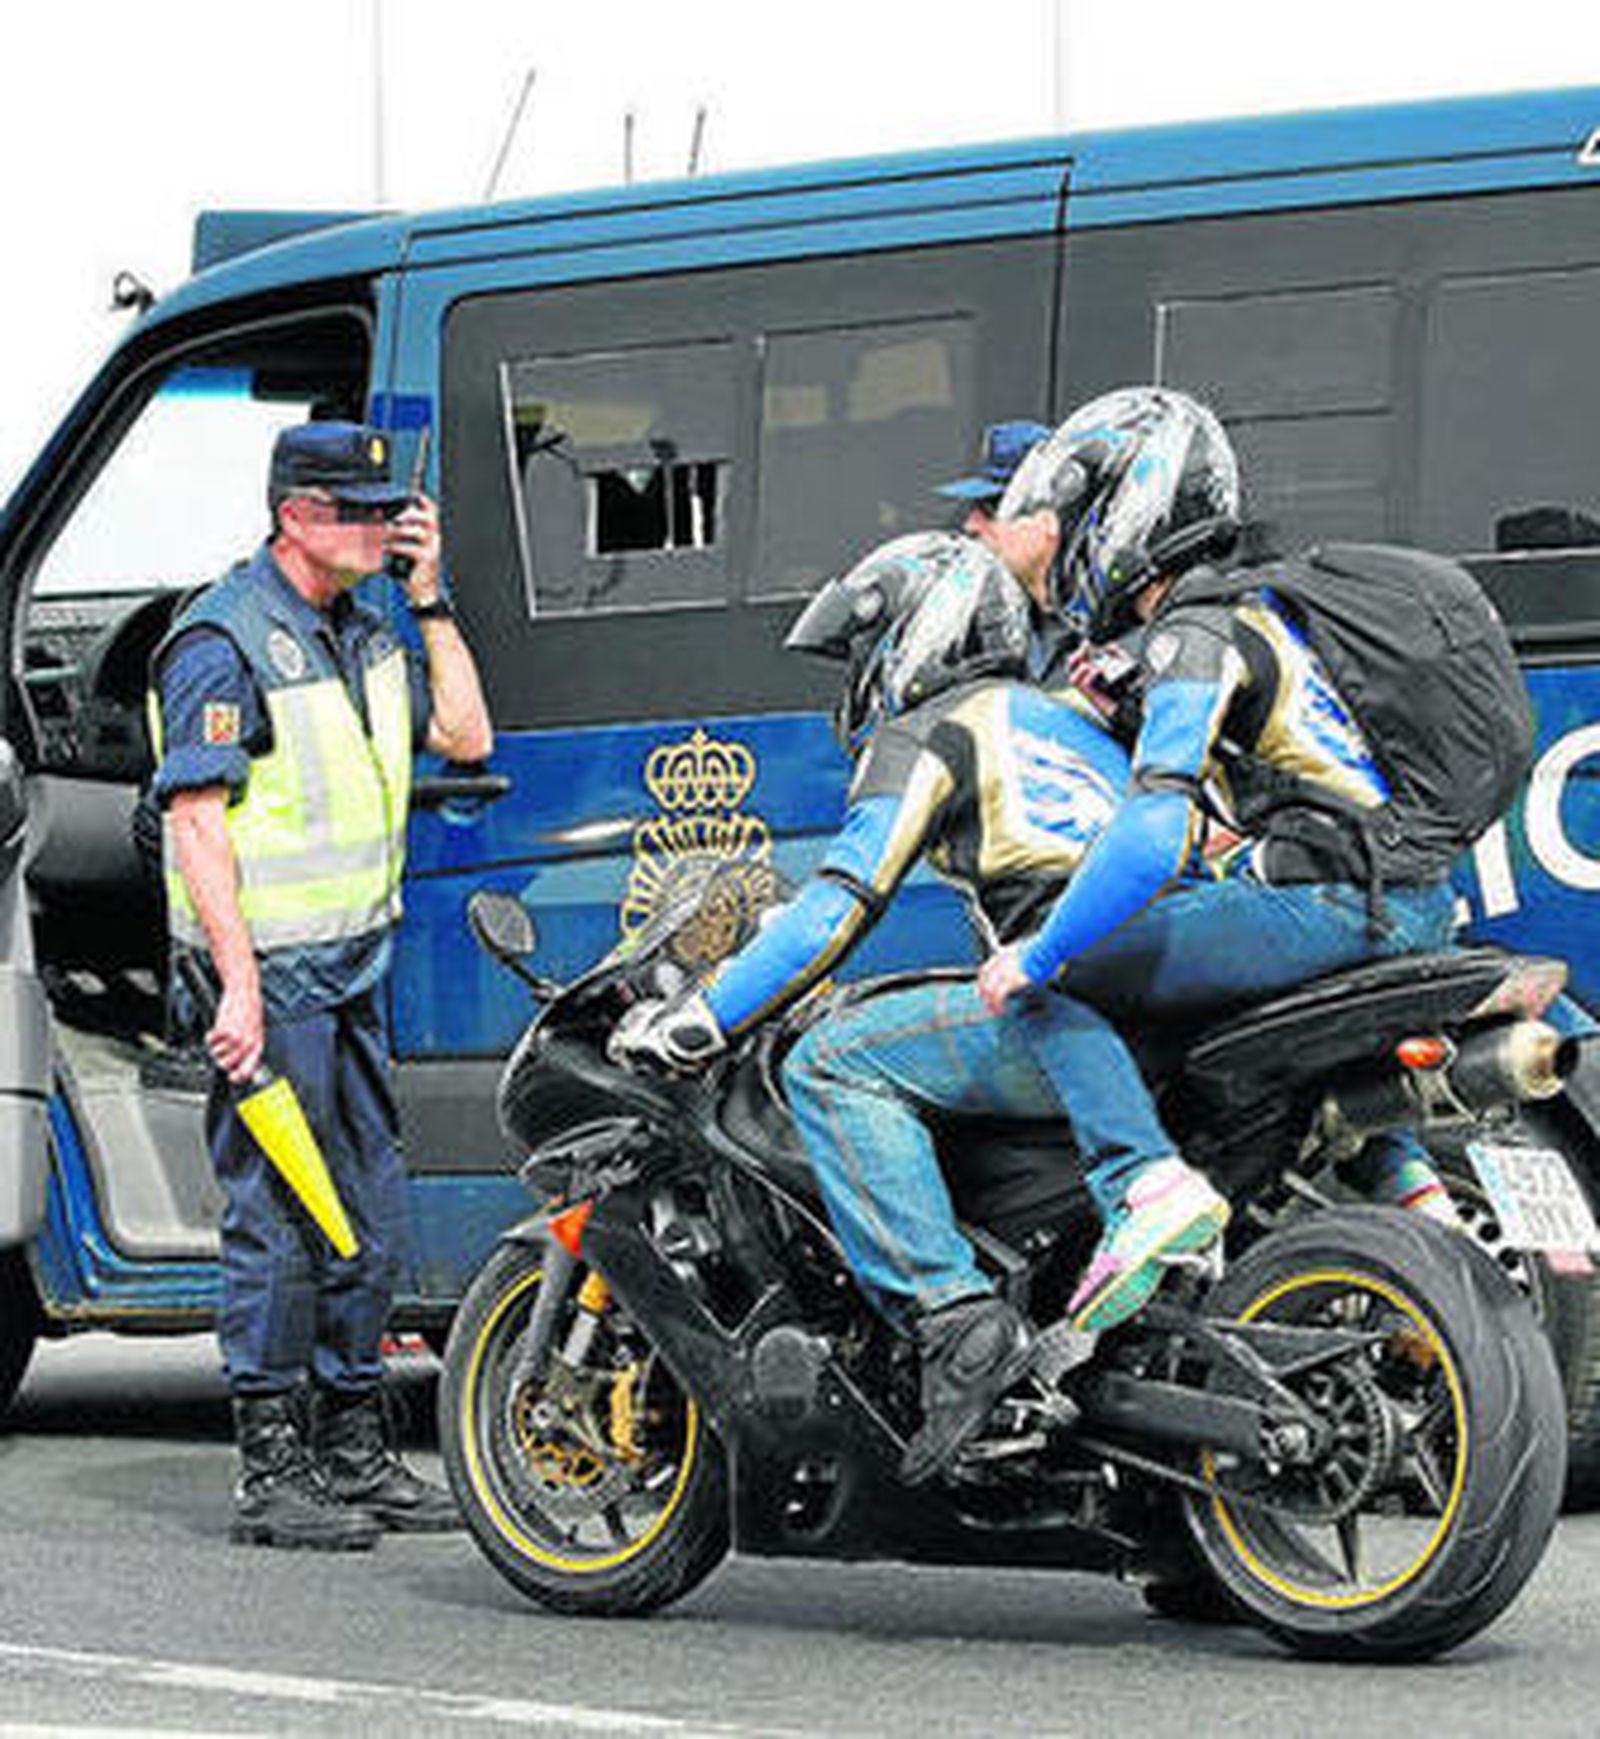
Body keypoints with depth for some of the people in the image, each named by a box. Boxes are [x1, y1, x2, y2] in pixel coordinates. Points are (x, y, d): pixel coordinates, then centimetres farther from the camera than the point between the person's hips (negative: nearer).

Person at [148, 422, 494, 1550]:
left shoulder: (362, 634, 14)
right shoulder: (224, 642, -12)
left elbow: (465, 735, 14)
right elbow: (197, 820, -17)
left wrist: (431, 600, 6)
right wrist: (240, 983, -23)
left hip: (357, 966, 9)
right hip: (273, 973, -9)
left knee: (369, 1224, 13)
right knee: (280, 1224, -6)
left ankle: (354, 1455, 22)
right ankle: (273, 1473, -2)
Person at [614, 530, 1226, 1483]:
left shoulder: (926, 735, 3)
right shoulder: (1059, 715, 29)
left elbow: (839, 906, -7)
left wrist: (697, 1022, -3)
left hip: (1080, 997, -9)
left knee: (835, 1063, -13)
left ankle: (954, 1313, -27)